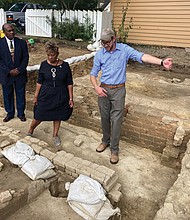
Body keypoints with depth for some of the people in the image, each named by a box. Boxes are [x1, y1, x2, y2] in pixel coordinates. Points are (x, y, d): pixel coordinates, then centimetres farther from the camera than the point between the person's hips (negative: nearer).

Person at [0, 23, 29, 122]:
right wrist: (9, 71, -14)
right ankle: (10, 113, 29)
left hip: (20, 73, 0)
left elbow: (26, 58, -1)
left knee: (21, 94, 10)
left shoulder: (22, 43, -1)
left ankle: (21, 113, 26)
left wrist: (19, 69, -12)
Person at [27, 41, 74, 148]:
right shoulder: (44, 65, -6)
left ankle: (55, 135, 36)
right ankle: (30, 132, 34)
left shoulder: (65, 65, -9)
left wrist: (71, 98, -4)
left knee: (58, 116, 14)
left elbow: (69, 83, -4)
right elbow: (39, 82, 1)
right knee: (39, 116, 6)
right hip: (46, 96, 0)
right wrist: (36, 96, 2)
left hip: (60, 97, 0)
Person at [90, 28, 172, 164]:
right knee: (105, 118, 13)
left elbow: (141, 56, -20)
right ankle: (105, 141, 36)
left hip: (118, 91, -2)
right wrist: (96, 87, -12)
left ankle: (114, 150, 12)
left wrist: (161, 62, -34)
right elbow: (93, 74, 6)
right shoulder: (99, 54, 0)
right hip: (103, 90, 3)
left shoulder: (124, 49, -6)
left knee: (116, 120, -1)